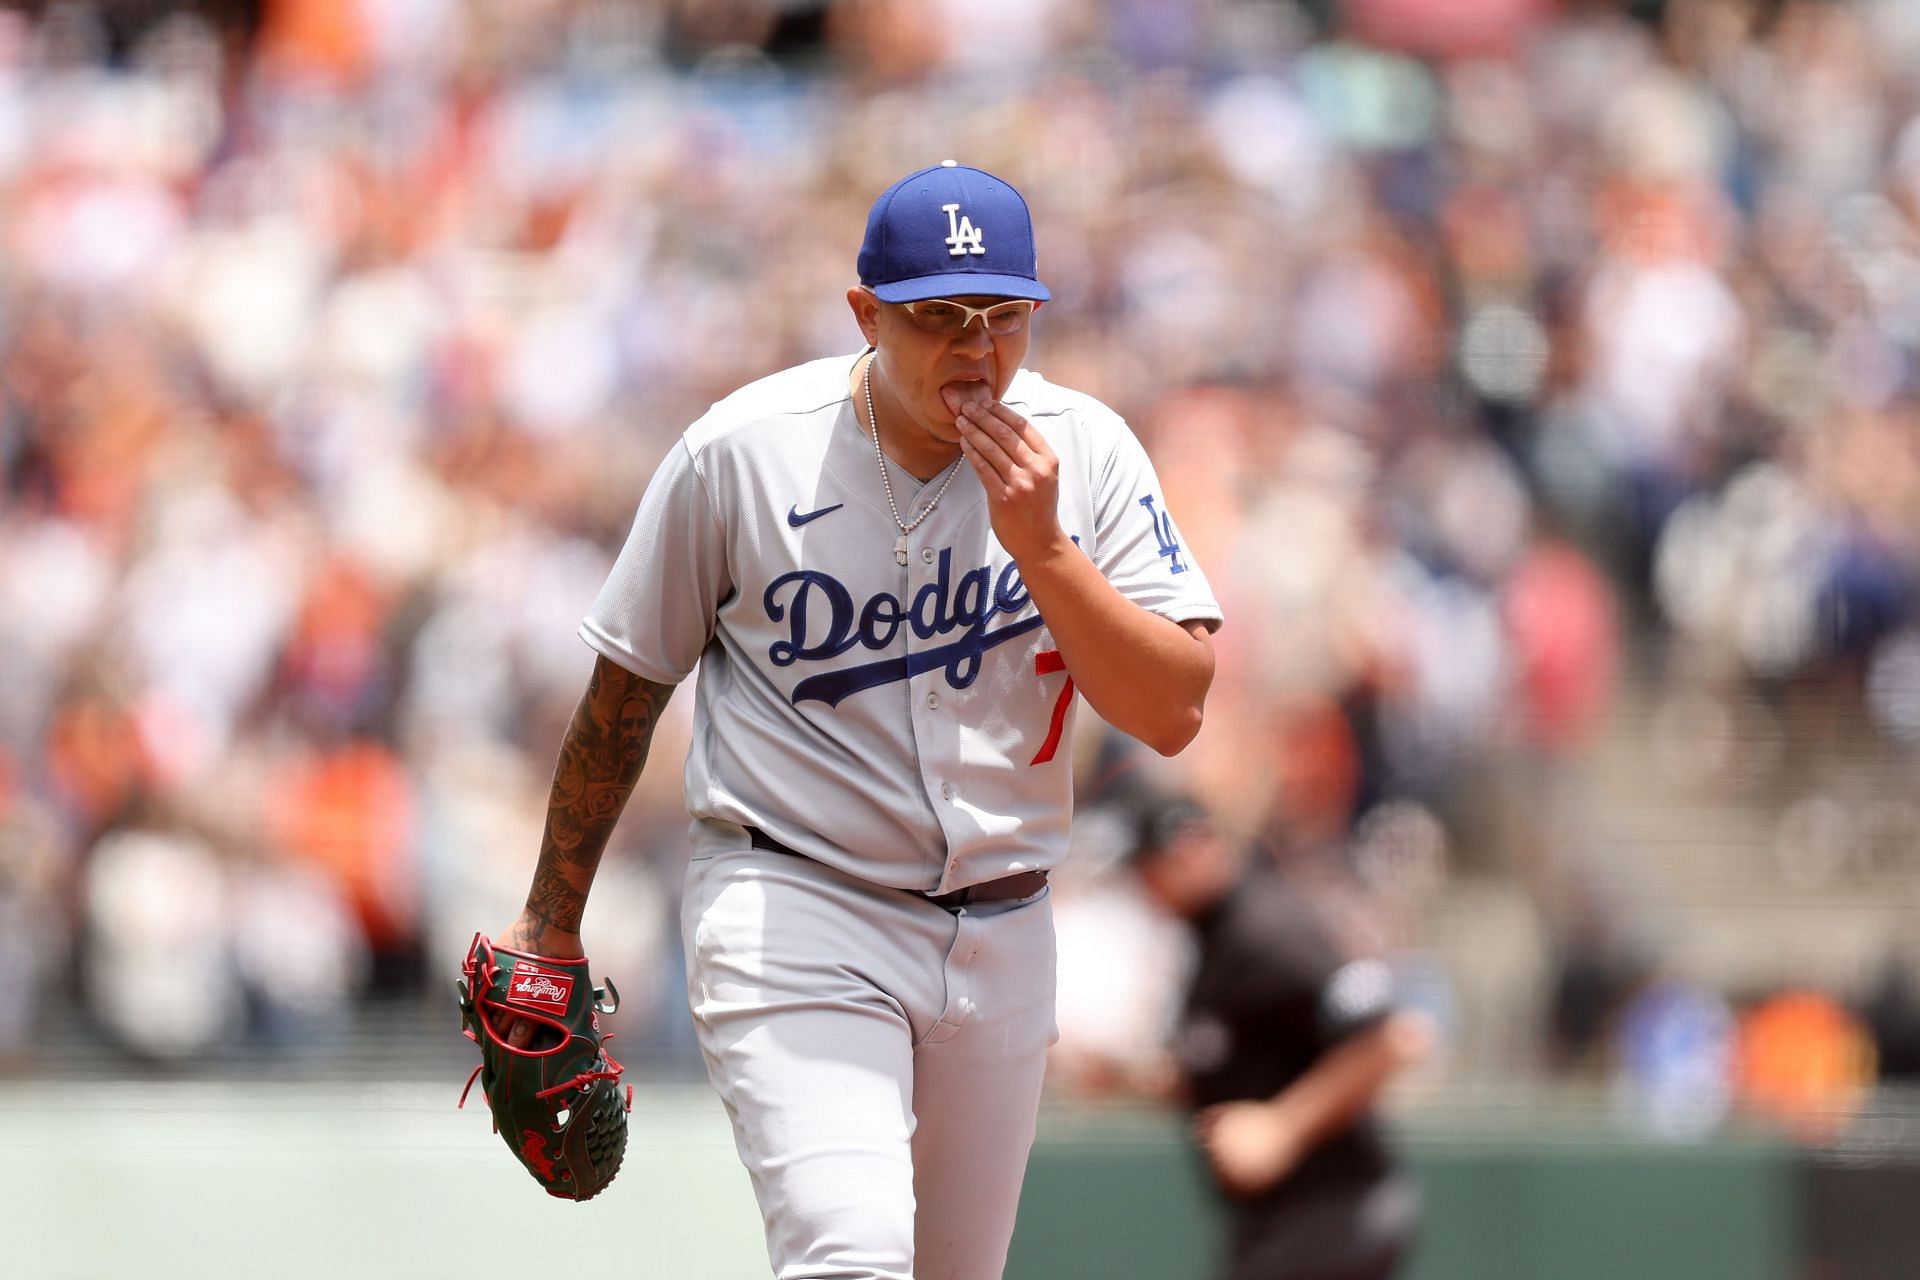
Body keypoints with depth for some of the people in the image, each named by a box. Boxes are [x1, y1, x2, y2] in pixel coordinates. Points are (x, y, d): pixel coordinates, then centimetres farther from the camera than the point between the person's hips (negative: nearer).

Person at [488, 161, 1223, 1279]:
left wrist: (1041, 548, -20)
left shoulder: (1085, 452, -3)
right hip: (792, 915, -4)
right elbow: (626, 686, 4)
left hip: (1001, 931, 4)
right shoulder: (742, 453, -8)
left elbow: (1174, 712, -8)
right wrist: (552, 919, 11)